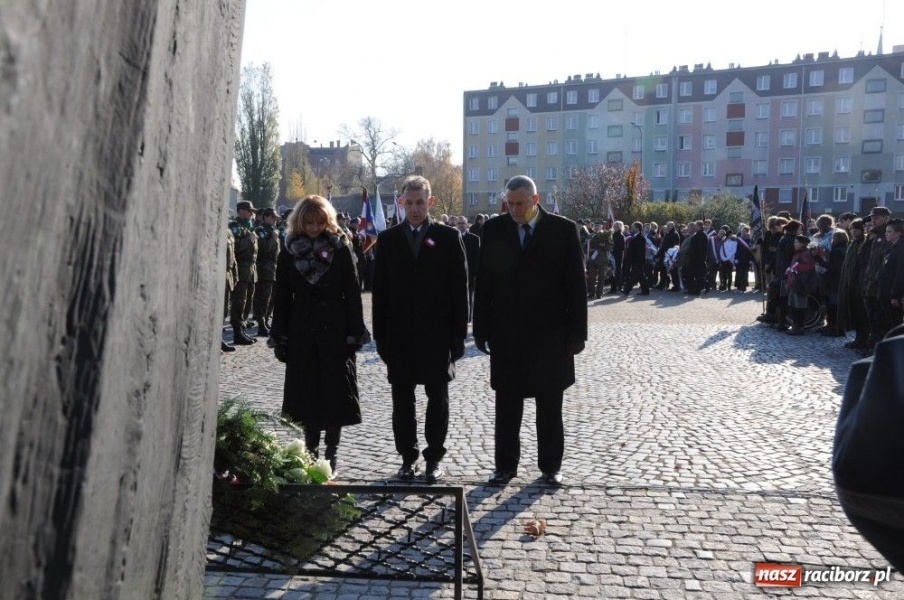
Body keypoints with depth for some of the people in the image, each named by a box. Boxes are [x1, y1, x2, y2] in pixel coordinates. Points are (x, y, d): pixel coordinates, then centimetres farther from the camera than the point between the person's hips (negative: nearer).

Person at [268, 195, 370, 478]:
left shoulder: (341, 250, -2)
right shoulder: (288, 253, 4)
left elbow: (352, 294, -4)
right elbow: (282, 297, 5)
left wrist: (354, 333, -9)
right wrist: (279, 337, 1)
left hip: (335, 331, -2)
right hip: (302, 332, 2)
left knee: (334, 392, 2)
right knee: (307, 391, 9)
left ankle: (331, 453, 13)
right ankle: (311, 450, 21)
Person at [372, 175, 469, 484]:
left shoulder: (448, 237, 0)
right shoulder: (387, 239, 5)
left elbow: (460, 288, -1)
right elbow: (380, 290, 5)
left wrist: (459, 334, -5)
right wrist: (380, 334, 1)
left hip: (437, 334, -1)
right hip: (399, 334, 2)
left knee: (437, 398, 7)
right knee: (402, 399, 9)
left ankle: (434, 457, 19)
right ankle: (408, 457, 22)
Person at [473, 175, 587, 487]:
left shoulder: (564, 230, -3)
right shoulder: (494, 230, 1)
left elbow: (576, 284, -2)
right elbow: (483, 283, 3)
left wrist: (577, 332, -4)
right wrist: (481, 329, 1)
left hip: (550, 335, -1)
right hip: (506, 335, 1)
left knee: (549, 407, 11)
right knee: (506, 406, 9)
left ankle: (550, 466, 25)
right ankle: (505, 465, 23)